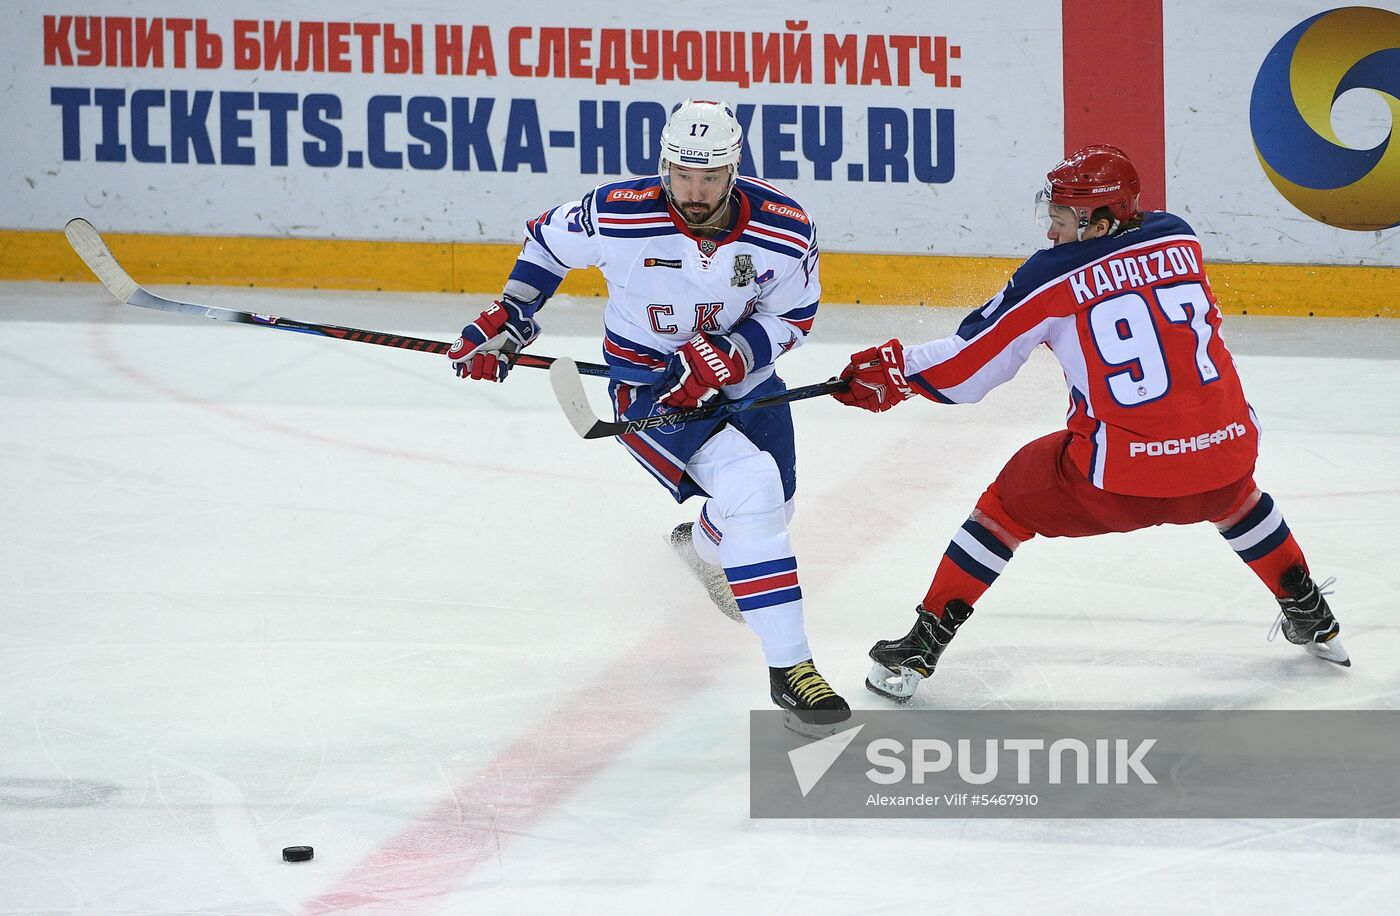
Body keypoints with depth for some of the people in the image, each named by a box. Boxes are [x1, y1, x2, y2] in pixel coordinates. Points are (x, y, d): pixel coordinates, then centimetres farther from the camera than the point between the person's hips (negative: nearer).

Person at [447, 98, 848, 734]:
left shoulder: (785, 229, -19)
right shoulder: (617, 216, -23)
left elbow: (792, 318, -7)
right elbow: (548, 239, -3)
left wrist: (727, 357, -23)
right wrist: (507, 319, -7)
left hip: (741, 373, 4)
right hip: (650, 384, -4)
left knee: (772, 510, 18)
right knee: (749, 491, -25)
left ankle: (704, 546, 58)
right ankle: (788, 669, -21)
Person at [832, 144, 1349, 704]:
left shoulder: (1052, 279, -4)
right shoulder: (1180, 241, 7)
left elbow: (967, 367, 0)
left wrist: (895, 371, 15)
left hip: (1122, 477, -4)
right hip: (1224, 445, 4)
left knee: (1010, 501, 19)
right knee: (1235, 497, 41)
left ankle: (920, 648, 19)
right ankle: (1310, 618, 48)